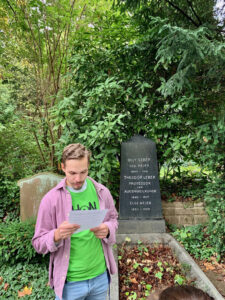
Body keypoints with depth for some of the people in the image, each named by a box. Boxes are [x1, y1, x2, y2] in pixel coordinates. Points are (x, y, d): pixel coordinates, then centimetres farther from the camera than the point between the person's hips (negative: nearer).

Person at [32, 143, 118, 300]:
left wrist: (107, 230, -16)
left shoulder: (102, 192, -8)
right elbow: (39, 243, -9)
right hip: (69, 281, -3)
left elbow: (113, 220, 7)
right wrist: (57, 235, -30)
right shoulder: (50, 199, -15)